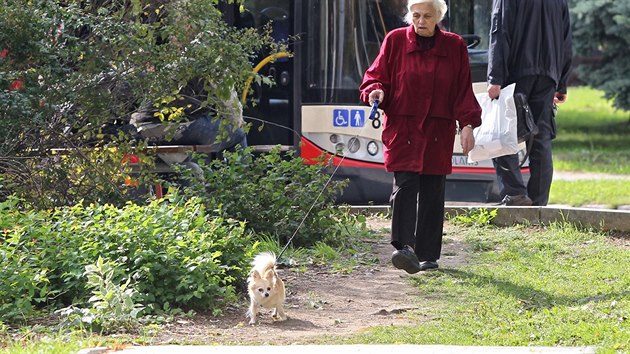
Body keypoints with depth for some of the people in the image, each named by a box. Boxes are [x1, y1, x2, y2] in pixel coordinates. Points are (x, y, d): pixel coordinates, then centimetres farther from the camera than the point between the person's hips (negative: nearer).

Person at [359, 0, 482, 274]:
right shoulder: (395, 41, 3)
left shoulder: (454, 46, 8)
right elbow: (376, 76, 8)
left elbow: (463, 90, 8)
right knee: (405, 185, -16)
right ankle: (405, 247, -26)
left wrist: (467, 124, -1)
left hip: (438, 132, 2)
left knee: (432, 193, 4)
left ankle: (428, 255, 13)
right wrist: (376, 91, -15)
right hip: (402, 128, -2)